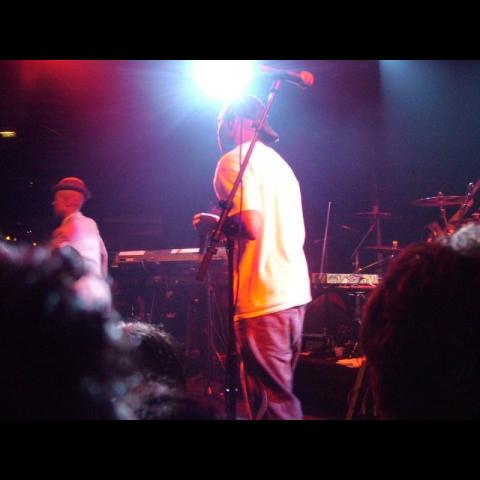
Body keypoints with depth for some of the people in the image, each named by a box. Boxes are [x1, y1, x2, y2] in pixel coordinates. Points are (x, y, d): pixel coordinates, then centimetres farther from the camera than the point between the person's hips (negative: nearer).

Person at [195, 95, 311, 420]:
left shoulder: (235, 160, -7)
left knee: (272, 404, -6)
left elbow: (251, 225, -20)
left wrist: (213, 223, -2)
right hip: (295, 292, 9)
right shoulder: (279, 163, 20)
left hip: (264, 299, -9)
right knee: (283, 393, 17)